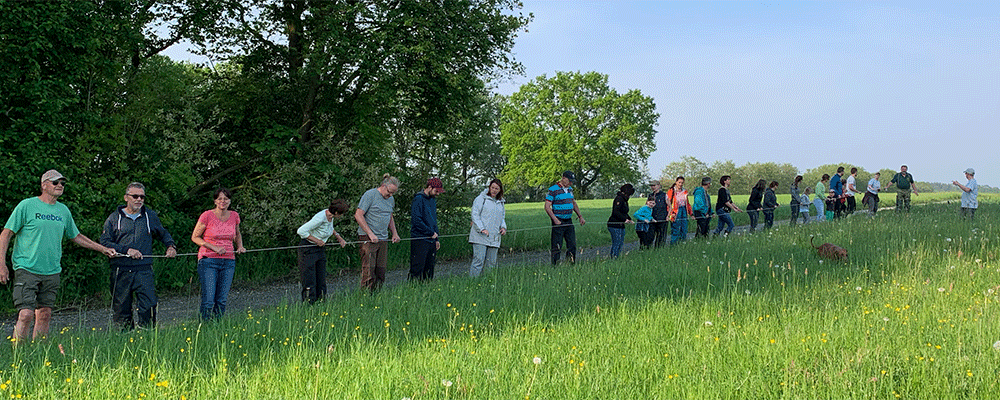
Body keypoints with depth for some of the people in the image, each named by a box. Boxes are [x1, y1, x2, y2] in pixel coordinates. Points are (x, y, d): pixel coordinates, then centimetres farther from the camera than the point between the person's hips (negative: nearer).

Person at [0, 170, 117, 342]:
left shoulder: (64, 210, 12)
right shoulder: (26, 206, -3)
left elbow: (76, 236, 26)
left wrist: (103, 249, 24)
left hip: (52, 272, 5)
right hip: (27, 270, -5)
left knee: (44, 315, 6)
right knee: (26, 315, -13)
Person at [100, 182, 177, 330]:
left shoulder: (150, 216, 12)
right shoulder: (114, 218, 7)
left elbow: (163, 234, 28)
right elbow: (104, 242, -1)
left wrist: (171, 246, 9)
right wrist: (127, 250, -11)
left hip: (144, 271, 0)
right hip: (121, 272, 0)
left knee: (148, 307, -13)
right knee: (121, 310, 5)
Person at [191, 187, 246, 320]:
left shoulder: (234, 216, 5)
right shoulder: (207, 216, -8)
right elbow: (195, 237, -2)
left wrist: (240, 246, 6)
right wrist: (214, 248, -12)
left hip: (228, 262, 4)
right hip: (209, 261, -4)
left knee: (221, 301, 4)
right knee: (208, 301, -9)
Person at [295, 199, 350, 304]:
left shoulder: (330, 216, -1)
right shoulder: (320, 218, -26)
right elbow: (301, 231, -25)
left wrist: (339, 238, 8)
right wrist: (317, 241, -19)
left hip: (320, 249, 8)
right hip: (308, 249, -8)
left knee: (321, 280, 7)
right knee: (309, 281, -8)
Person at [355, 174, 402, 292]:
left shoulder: (391, 199, 16)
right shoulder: (370, 195, -8)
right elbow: (358, 215, -12)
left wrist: (394, 233, 15)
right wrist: (370, 234, -15)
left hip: (383, 239, 7)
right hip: (367, 238, -7)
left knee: (381, 271, 4)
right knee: (369, 269, -12)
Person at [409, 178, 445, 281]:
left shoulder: (433, 200, 16)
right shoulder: (419, 199, -11)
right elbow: (416, 220, -18)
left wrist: (436, 239, 17)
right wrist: (431, 233, -13)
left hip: (431, 240, 9)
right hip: (420, 240, -9)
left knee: (429, 268, 11)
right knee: (417, 268, -9)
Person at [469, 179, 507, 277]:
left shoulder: (500, 202, 19)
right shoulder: (481, 199, 0)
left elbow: (502, 217, 29)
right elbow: (475, 215, -6)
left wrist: (503, 227, 8)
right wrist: (482, 229, -17)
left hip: (494, 238, 6)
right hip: (480, 237, -6)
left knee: (491, 263, 5)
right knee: (479, 260, -13)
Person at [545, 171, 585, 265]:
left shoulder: (570, 189, 13)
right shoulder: (553, 190, -10)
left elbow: (574, 204, 27)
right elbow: (547, 207, -13)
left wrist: (580, 217, 17)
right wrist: (555, 220, -21)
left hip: (569, 222, 7)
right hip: (558, 222, -7)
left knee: (572, 245, 6)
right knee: (557, 247, -4)